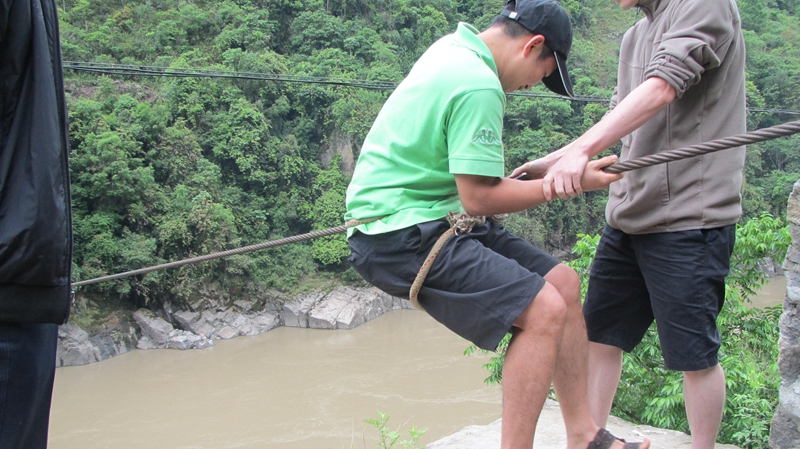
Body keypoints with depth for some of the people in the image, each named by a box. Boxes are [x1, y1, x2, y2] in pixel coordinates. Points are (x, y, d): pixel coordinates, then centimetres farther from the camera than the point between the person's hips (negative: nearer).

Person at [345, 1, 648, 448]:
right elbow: (478, 199, -20)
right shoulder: (479, 86, -20)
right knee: (544, 310, -20)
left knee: (564, 282, 7)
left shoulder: (454, 45, 12)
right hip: (400, 232, -11)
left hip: (435, 220, 11)